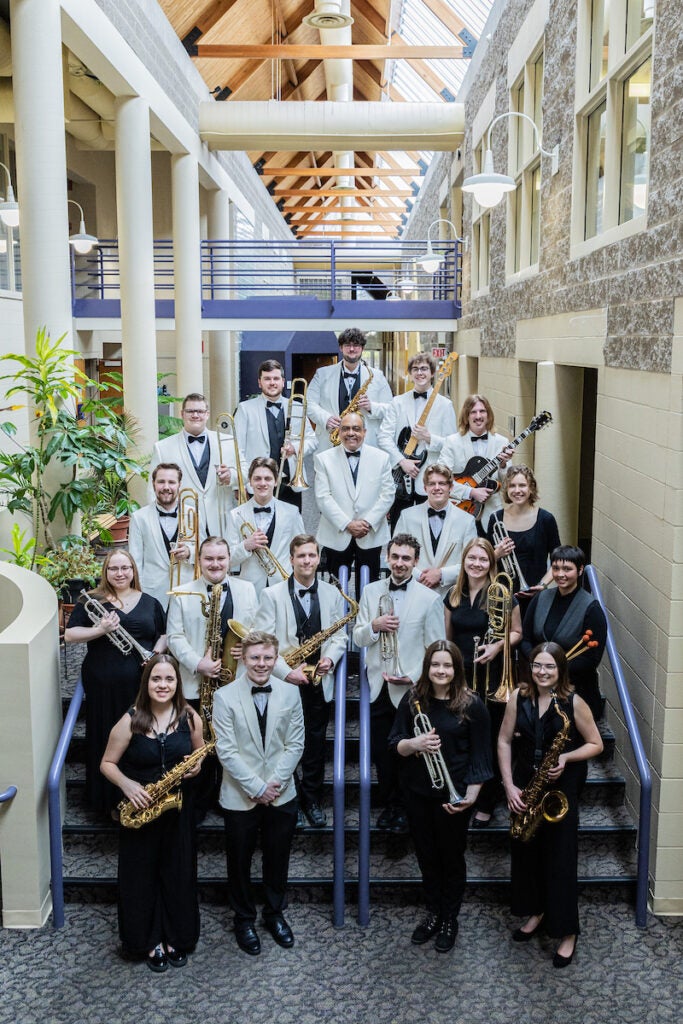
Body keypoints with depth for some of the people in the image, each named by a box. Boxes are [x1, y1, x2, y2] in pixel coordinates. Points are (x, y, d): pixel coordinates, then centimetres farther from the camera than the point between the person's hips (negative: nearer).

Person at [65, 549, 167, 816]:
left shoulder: (149, 602, 11)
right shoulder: (92, 600, 3)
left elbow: (165, 634, 16)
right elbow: (69, 634, -1)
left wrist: (157, 653, -4)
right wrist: (99, 630, -17)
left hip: (141, 683, 2)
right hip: (104, 684, -2)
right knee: (107, 740, 4)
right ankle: (110, 801, 18)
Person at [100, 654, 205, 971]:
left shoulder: (190, 717, -5)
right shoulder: (131, 720, -12)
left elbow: (200, 755, 10)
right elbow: (107, 763, -6)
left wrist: (197, 766, -13)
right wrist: (127, 785, -23)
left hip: (178, 808, 2)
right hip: (139, 808, -2)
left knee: (179, 875, 11)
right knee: (140, 877, 8)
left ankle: (177, 938, 30)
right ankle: (149, 941, 27)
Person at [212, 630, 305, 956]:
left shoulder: (290, 692, -3)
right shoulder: (225, 696, -11)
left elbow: (295, 743, -2)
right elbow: (226, 750, -13)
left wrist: (275, 782, -12)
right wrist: (256, 787, -16)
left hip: (282, 794, 2)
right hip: (240, 797, -2)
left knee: (278, 859, 16)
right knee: (240, 861, 13)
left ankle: (274, 914, 38)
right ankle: (244, 919, 33)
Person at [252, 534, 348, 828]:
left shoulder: (332, 594, 6)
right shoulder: (272, 595, -4)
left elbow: (339, 636, 8)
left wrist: (330, 658, -12)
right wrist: (287, 672, -17)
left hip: (319, 682, 2)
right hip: (283, 682, -2)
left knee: (315, 743, 10)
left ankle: (312, 800, 24)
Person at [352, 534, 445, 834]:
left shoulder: (429, 599, -7)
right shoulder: (370, 592, 4)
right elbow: (358, 638, 6)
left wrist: (414, 677, -17)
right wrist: (374, 626, -15)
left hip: (411, 689, -3)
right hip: (378, 686, 3)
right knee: (380, 752, 13)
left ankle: (405, 808, 27)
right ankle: (388, 804, 31)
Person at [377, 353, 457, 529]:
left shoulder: (444, 405, 5)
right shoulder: (397, 402, 9)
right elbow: (383, 436, 0)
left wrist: (429, 438, -16)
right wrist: (402, 461, -12)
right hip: (400, 479, 1)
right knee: (398, 533, 7)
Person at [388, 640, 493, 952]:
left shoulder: (471, 705, -11)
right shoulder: (413, 699, -3)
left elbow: (479, 756, -8)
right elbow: (395, 743, 0)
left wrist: (470, 795, -17)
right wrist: (414, 744, -22)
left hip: (453, 796, -3)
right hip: (418, 793, 3)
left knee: (452, 858, 13)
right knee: (427, 857, 17)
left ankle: (450, 920, 32)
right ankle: (433, 914, 37)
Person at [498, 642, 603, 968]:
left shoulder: (574, 702, -12)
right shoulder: (518, 697, -4)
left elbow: (595, 744, -4)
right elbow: (504, 741, 0)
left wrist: (566, 758, -21)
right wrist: (509, 786, -8)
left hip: (561, 789, -4)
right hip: (524, 786, 4)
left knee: (560, 860, 1)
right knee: (525, 851, 15)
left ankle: (566, 932, 16)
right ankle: (535, 911, 37)